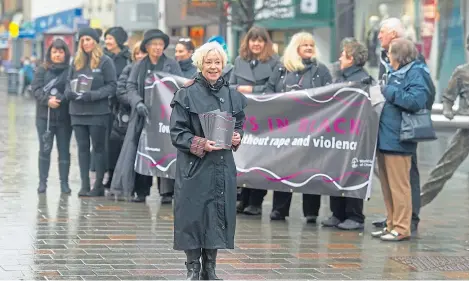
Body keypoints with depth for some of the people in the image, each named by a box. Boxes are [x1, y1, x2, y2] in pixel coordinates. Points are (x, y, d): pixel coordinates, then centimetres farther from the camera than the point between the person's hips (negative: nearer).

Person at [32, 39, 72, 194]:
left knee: (64, 150, 4)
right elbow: (36, 88, -2)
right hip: (44, 116, 1)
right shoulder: (42, 70, 6)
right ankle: (42, 181, 11)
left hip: (64, 117, -1)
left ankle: (64, 182, 10)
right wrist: (47, 100, -18)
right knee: (45, 149, 4)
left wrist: (60, 100, -20)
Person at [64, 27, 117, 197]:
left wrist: (92, 95, -18)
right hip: (78, 112, 5)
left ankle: (99, 184, 6)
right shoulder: (76, 61, 11)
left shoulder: (105, 61, -4)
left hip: (98, 112, -5)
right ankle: (84, 184, 8)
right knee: (82, 148, 6)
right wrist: (70, 92, -8)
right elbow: (69, 82, 14)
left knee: (98, 148, 2)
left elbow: (111, 86, -7)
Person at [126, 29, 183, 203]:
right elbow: (131, 87, 2)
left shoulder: (172, 65, 7)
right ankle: (141, 191, 7)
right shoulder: (139, 67, 12)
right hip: (144, 116, 2)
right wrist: (138, 103, -18)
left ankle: (167, 191, -5)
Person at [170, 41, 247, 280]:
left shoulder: (232, 96, 7)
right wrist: (200, 144, -20)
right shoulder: (186, 95, -6)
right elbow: (176, 132, -7)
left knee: (219, 215, 6)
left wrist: (237, 138, -4)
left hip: (223, 167, 4)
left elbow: (240, 125, 17)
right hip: (194, 167, -4)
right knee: (193, 215, -2)